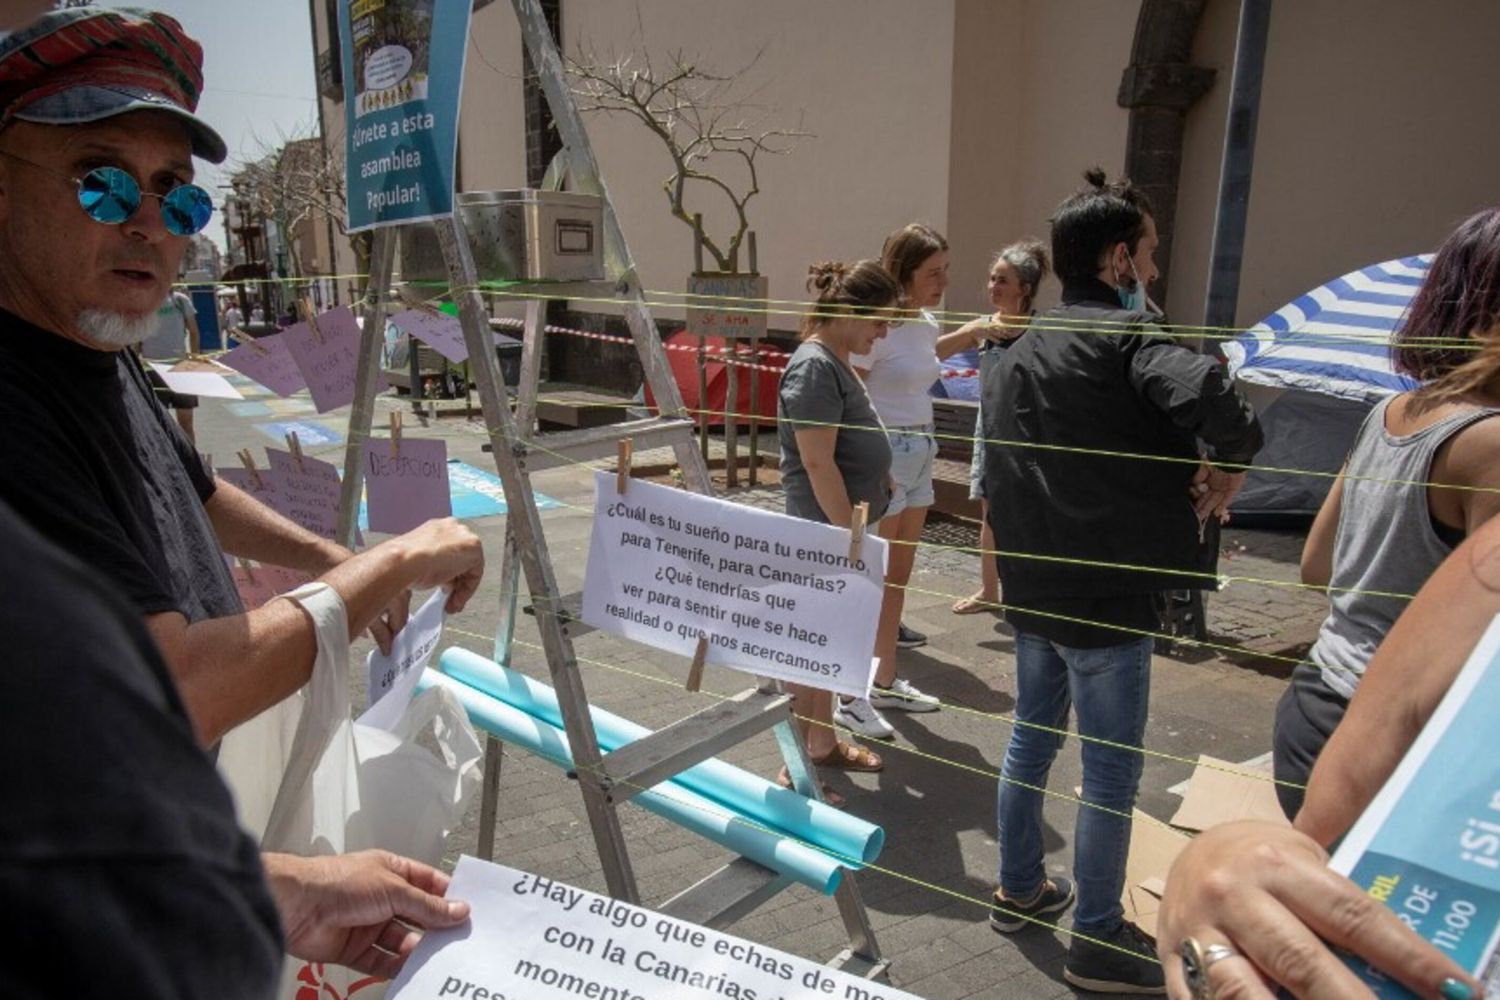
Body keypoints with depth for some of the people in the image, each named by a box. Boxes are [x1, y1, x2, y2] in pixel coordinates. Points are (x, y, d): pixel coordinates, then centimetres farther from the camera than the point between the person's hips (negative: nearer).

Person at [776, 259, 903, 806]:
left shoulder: (836, 363, 12)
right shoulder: (813, 368, -18)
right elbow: (818, 464, -23)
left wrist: (860, 528, 21)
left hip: (843, 525, 10)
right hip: (826, 532, -10)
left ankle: (823, 743, 33)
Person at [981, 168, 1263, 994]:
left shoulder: (1017, 353, 12)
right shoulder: (1125, 336, -14)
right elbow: (1209, 393, -32)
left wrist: (1019, 558, 15)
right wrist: (1232, 460, -14)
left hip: (1031, 586, 8)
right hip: (1105, 595, -8)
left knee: (1030, 739, 20)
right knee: (1111, 773, 6)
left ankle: (1018, 890, 36)